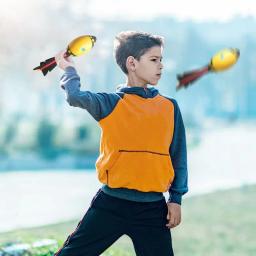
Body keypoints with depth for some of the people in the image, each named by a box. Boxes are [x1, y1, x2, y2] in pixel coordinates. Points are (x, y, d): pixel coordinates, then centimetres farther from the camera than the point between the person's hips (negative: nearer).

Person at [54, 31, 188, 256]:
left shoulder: (170, 107, 6)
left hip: (153, 208, 2)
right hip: (111, 203, -2)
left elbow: (178, 157, 9)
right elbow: (76, 97, -21)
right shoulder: (111, 104, -2)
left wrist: (176, 199, 5)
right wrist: (69, 70, -4)